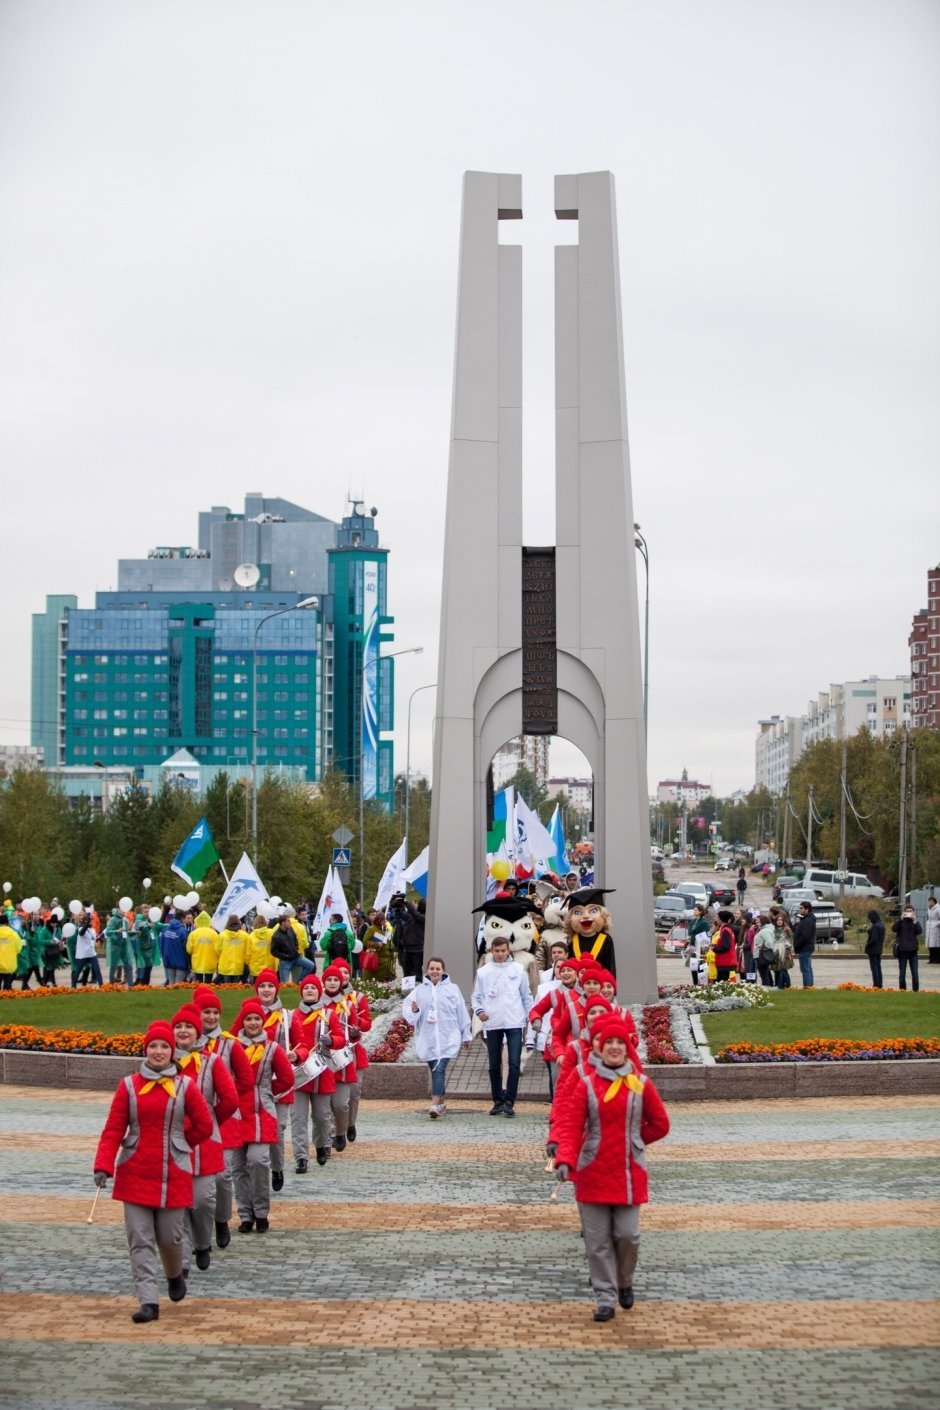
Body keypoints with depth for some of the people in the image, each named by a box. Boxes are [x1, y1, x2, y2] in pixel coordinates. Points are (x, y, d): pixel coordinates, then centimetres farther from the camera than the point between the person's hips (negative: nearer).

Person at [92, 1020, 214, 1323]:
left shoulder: (185, 1086, -1)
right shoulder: (129, 1086, 1)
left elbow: (204, 1127, 7)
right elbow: (113, 1129, -2)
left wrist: (176, 1143, 8)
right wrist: (103, 1166, -12)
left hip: (173, 1175, -1)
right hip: (135, 1174, 1)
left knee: (169, 1236, 4)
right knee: (140, 1240, -5)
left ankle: (175, 1276, 36)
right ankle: (149, 1302, -4)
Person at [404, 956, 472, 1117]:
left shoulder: (452, 989, 3)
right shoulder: (419, 990, 5)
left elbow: (462, 1013, 7)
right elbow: (406, 1006, -2)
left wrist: (466, 1035, 9)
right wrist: (413, 1010, -25)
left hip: (447, 1038, -2)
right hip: (427, 1038, 2)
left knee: (439, 1069, -16)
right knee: (435, 1070, 12)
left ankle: (435, 1104, -22)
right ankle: (441, 1102, 28)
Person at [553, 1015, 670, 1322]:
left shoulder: (640, 1084, 0)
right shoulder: (585, 1083, -3)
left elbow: (660, 1124, 11)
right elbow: (570, 1124, -9)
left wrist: (632, 1140, 7)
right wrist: (564, 1159, -23)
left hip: (628, 1173, 1)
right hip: (592, 1175, 0)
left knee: (627, 1235, 0)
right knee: (597, 1240, 1)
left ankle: (625, 1283, 27)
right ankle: (606, 1298, 10)